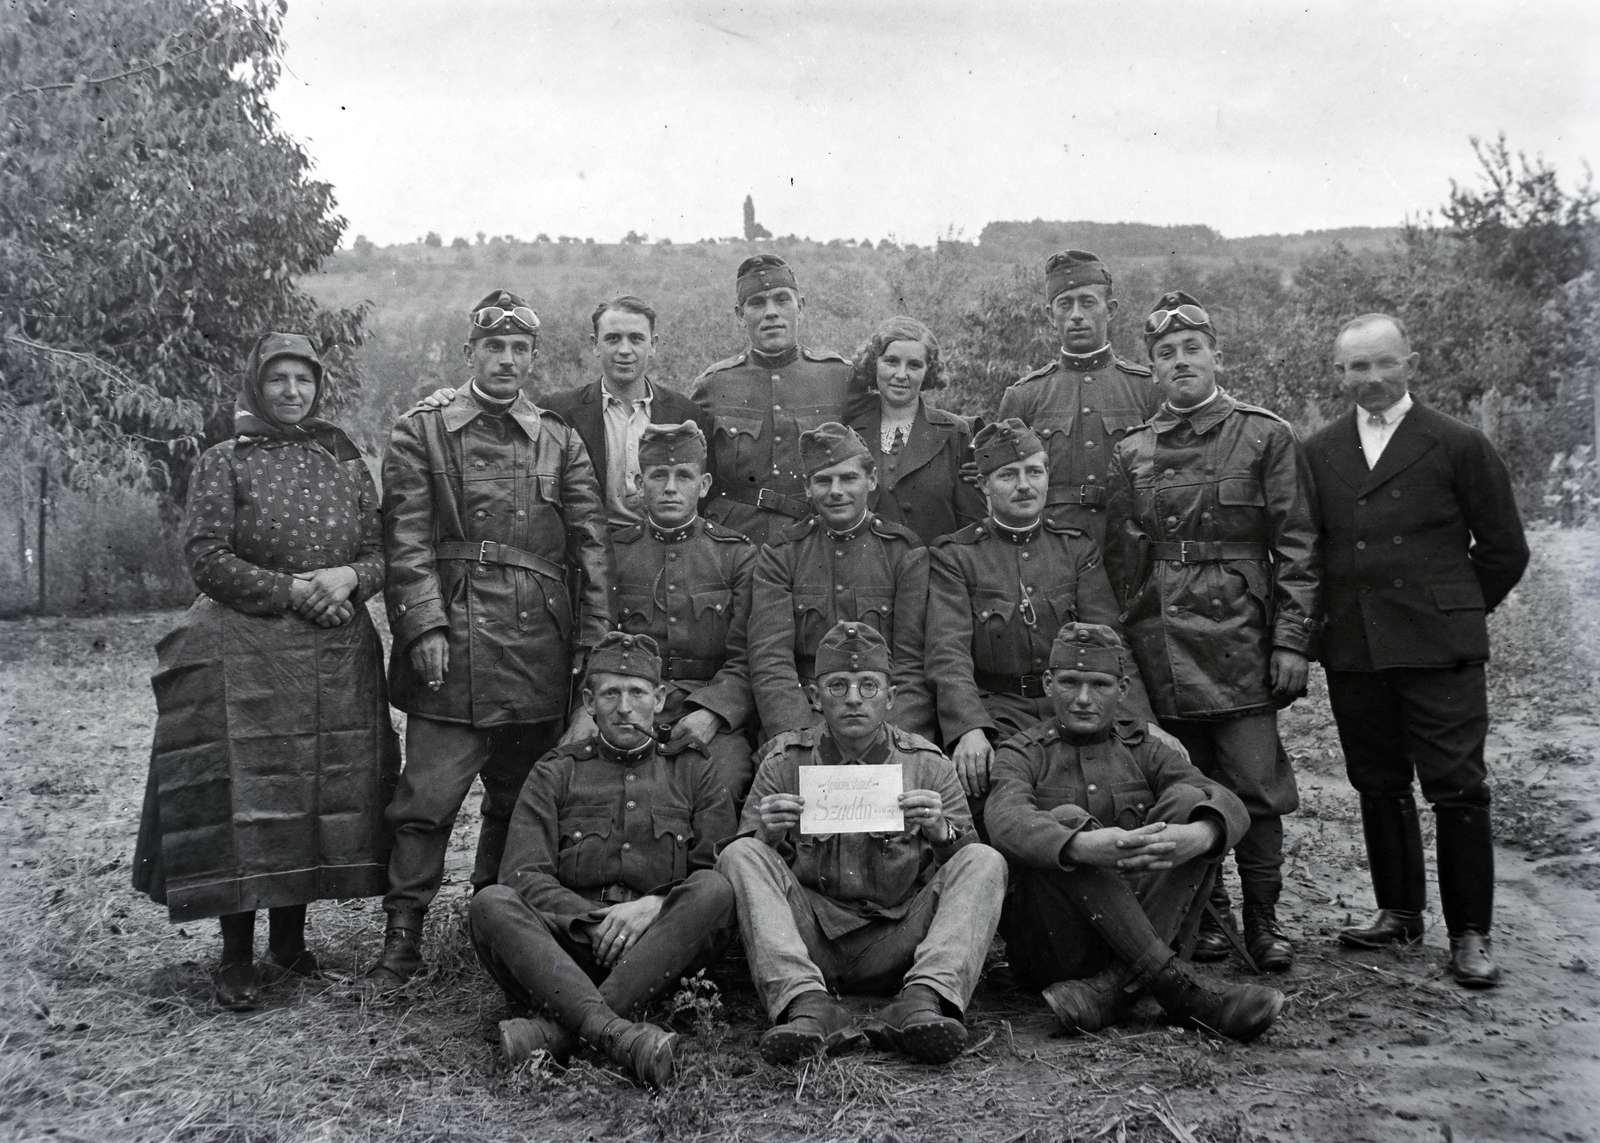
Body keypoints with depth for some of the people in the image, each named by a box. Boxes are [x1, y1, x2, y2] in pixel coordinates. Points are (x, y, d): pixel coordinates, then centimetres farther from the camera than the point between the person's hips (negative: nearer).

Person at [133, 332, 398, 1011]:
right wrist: (294, 592, -13)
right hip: (247, 655, -3)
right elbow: (206, 555, -5)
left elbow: (383, 552, 12)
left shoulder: (346, 462, 13)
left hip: (339, 656, 4)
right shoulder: (227, 463, 3)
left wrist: (349, 577, -10)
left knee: (326, 790, 4)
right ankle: (237, 957, 4)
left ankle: (290, 939, 19)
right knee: (245, 793, -6)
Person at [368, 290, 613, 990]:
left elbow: (591, 544, 7)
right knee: (428, 798, -3)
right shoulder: (420, 434, 6)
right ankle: (403, 938, 8)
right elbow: (408, 541, -1)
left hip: (539, 650, 3)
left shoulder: (561, 443, 12)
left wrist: (592, 639, -1)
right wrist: (425, 624, -12)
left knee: (520, 798, 11)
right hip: (453, 644, -2)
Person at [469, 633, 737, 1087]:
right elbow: (523, 876, 4)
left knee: (715, 891, -29)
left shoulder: (692, 771, 19)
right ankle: (617, 1032, -46)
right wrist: (594, 920, -12)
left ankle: (554, 1029, -36)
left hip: (659, 950, 0)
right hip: (568, 940, 0)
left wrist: (655, 904, -12)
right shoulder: (554, 774, 17)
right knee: (491, 902, -27)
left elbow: (722, 871, 7)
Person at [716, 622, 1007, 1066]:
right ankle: (807, 1005, -36)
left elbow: (969, 870, 3)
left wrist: (942, 833, -18)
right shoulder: (784, 762, 4)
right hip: (810, 941, 0)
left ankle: (922, 1002, -36)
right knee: (739, 855, -20)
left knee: (986, 861, -17)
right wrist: (768, 838, -18)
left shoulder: (927, 764, 4)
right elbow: (743, 867, 4)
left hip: (895, 947, 0)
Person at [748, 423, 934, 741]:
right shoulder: (780, 555, 7)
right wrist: (801, 737, -18)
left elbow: (914, 667, -1)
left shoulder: (906, 554, 6)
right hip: (803, 714, 0)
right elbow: (769, 660, -3)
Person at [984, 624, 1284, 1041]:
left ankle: (1109, 989, -29)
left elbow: (1229, 805, -4)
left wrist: (1200, 834, -30)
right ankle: (1180, 988, -34)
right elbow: (1007, 822, -17)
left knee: (1188, 799, -15)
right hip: (1050, 945, -2)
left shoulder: (1144, 753, 16)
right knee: (1066, 819, -27)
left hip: (1150, 927, 3)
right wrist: (1083, 846, -38)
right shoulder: (1022, 754, 8)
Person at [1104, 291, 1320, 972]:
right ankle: (1206, 911, 22)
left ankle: (1262, 919, 13)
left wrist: (1291, 640, -6)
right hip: (1159, 651, 3)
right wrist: (1128, 639, 7)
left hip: (1239, 641, -3)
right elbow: (1119, 558, 13)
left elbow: (1297, 547, 0)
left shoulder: (1265, 437, 3)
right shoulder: (1132, 454, 11)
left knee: (1255, 784, -1)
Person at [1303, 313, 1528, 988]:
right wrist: (1332, 620, 9)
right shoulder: (1317, 454, 10)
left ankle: (1470, 934, 8)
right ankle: (1399, 912, 25)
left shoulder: (1458, 445, 1)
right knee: (1378, 787, 11)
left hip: (1438, 650, -3)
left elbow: (1503, 548, 6)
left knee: (1457, 789, -3)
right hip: (1352, 651, 4)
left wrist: (1457, 613, 9)